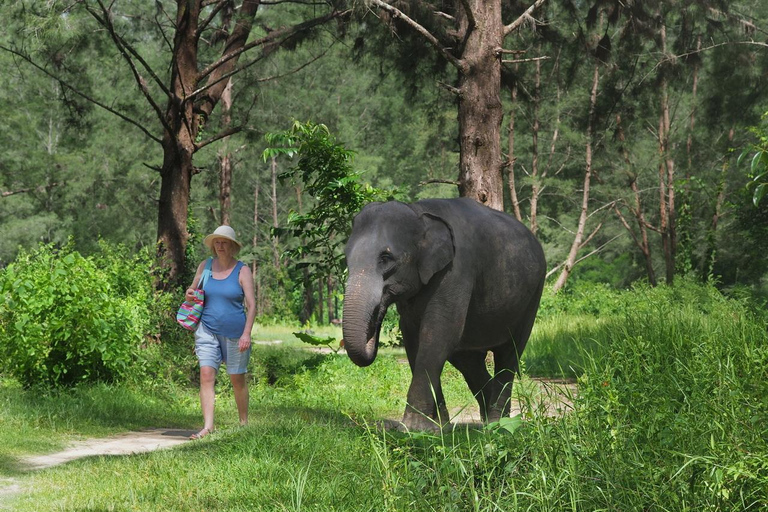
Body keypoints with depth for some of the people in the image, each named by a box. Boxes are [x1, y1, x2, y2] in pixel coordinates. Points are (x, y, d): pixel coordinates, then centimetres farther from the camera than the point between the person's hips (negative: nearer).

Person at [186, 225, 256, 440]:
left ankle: (244, 423, 24)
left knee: (237, 379, 7)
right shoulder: (205, 266, 7)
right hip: (208, 330, 2)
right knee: (206, 375, -13)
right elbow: (193, 290, 20)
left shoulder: (242, 271, -3)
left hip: (235, 332, -2)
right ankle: (208, 426, -18)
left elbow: (252, 305, -7)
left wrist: (246, 333, -17)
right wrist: (190, 295, -5)